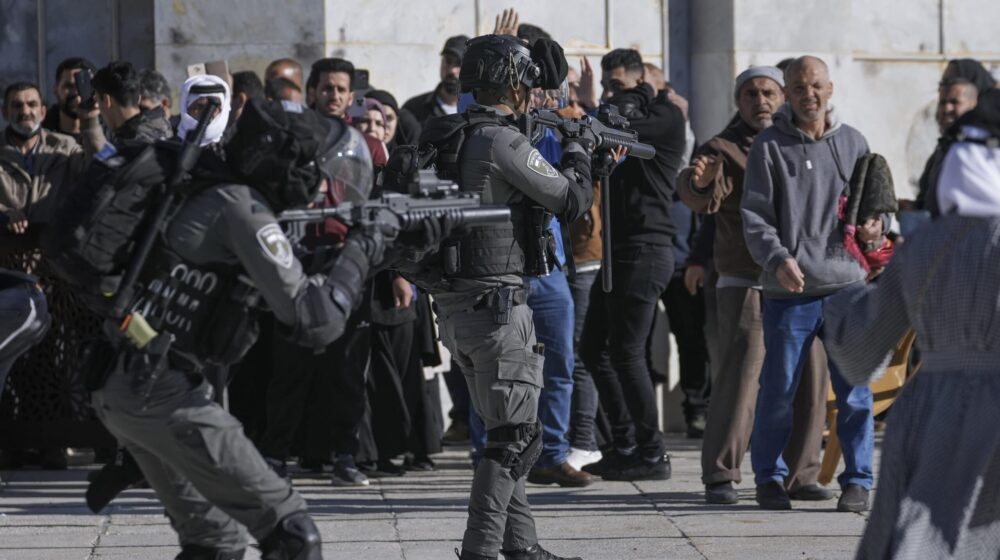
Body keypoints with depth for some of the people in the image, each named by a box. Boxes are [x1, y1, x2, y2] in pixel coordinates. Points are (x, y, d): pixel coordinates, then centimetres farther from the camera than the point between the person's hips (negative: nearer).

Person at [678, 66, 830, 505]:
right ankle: (720, 476, -4)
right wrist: (700, 181, -45)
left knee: (809, 382, 5)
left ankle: (800, 474, 14)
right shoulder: (724, 149, -3)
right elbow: (699, 198, -23)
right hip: (745, 284, -5)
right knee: (739, 380, -11)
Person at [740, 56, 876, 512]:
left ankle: (857, 479, 11)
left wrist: (875, 226, -3)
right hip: (789, 290, -2)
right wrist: (778, 258, -20)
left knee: (854, 389, 1)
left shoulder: (852, 143, 11)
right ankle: (769, 477, 18)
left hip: (846, 285, 2)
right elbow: (754, 216, -4)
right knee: (779, 389, 3)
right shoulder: (769, 147, 1)